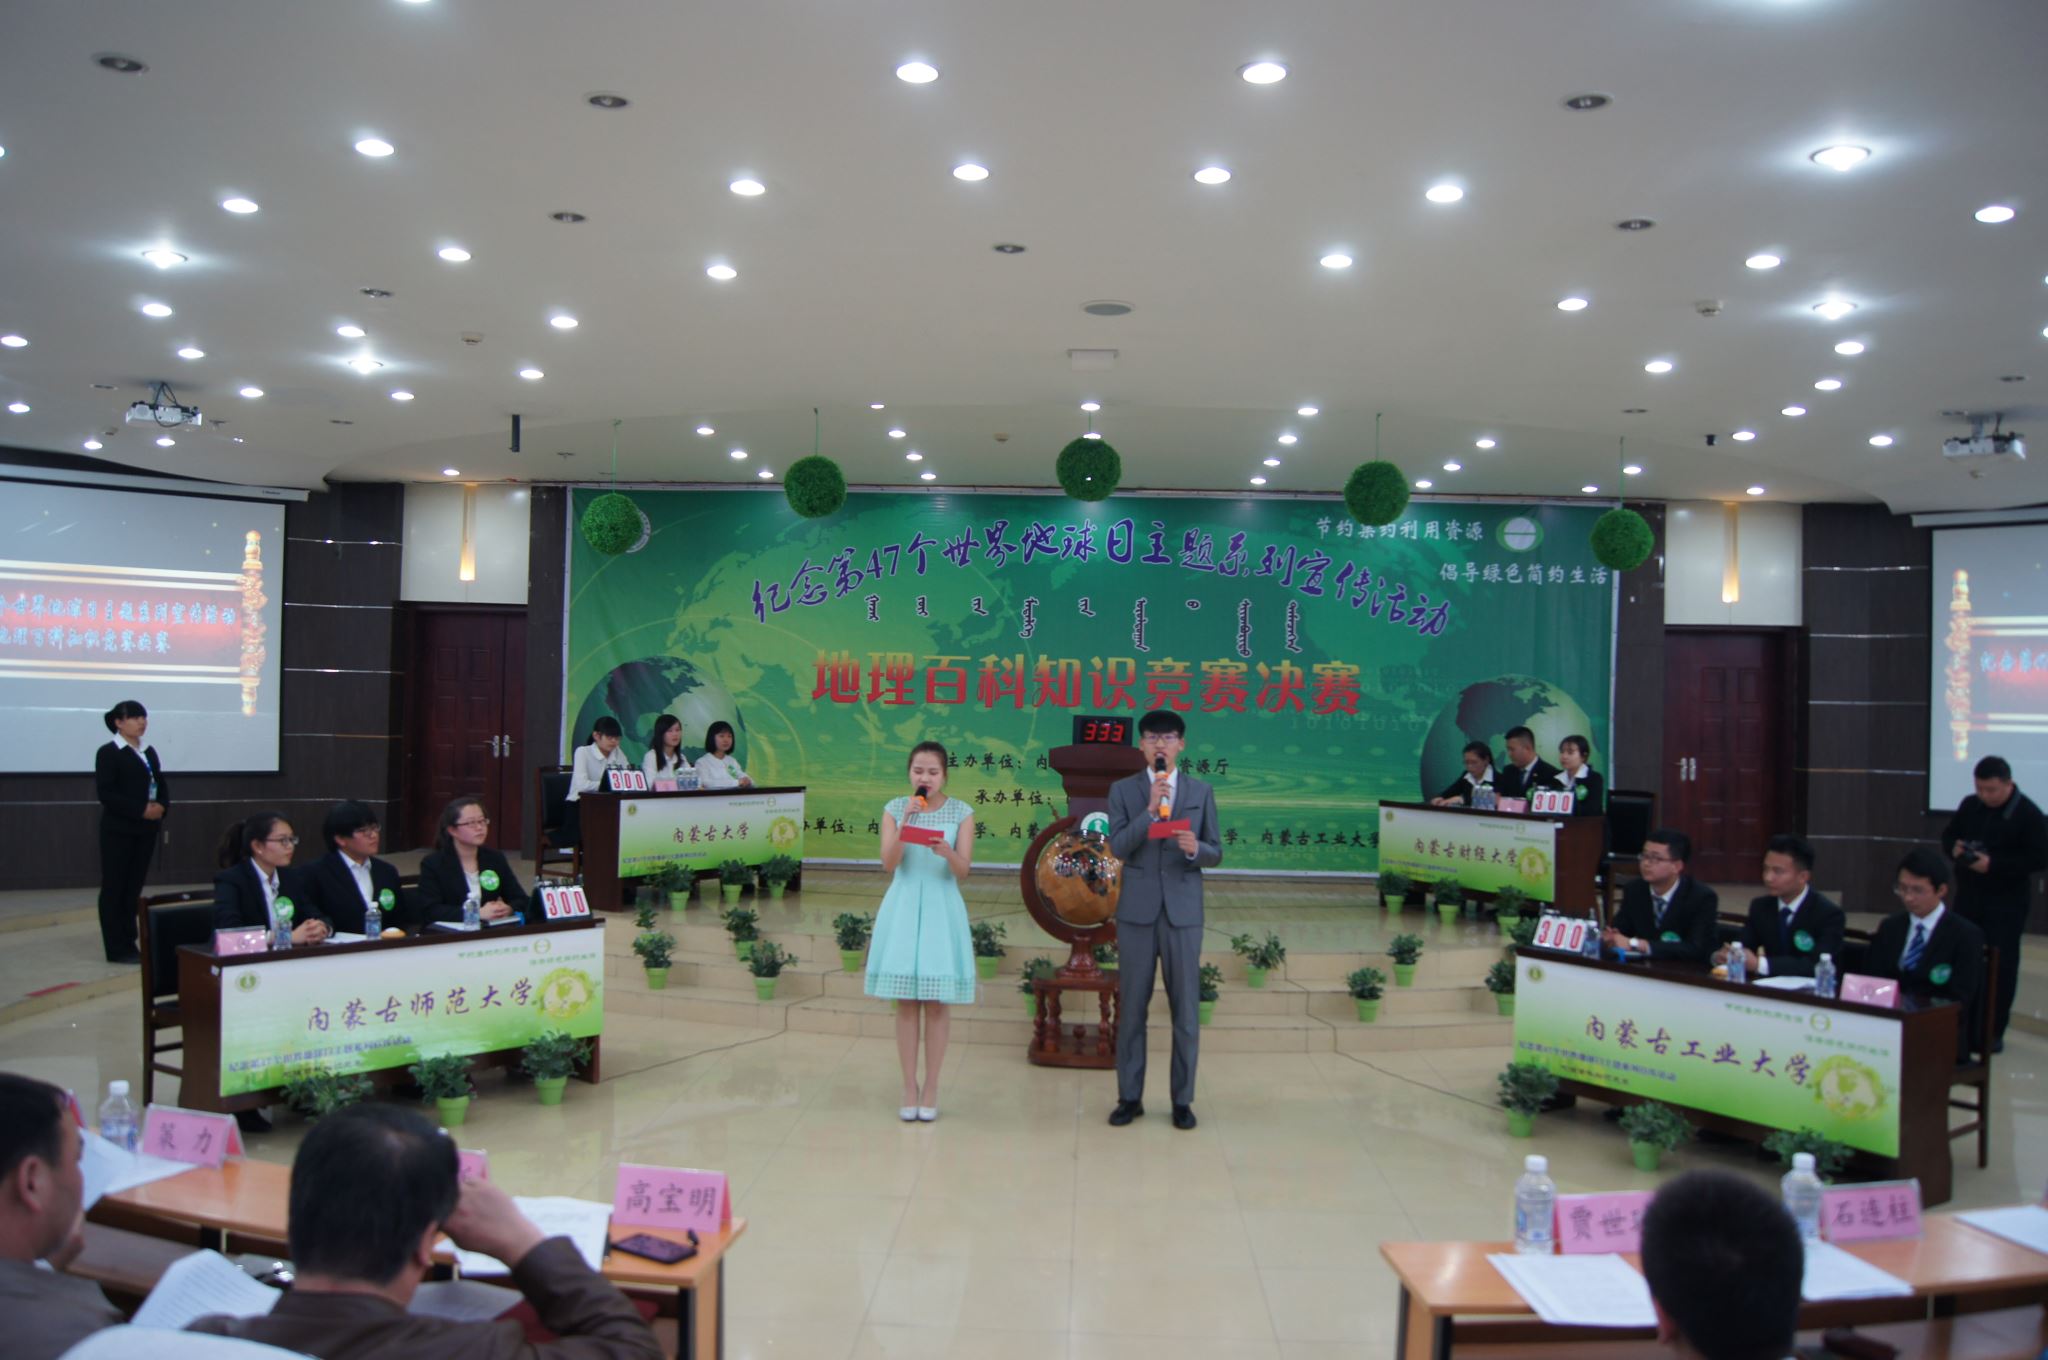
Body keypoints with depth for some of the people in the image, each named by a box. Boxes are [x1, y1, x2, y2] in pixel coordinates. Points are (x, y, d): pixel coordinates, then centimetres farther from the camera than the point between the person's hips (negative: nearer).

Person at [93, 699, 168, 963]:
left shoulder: (149, 752, 14)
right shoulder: (108, 753, -6)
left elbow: (162, 785, 15)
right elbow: (106, 793, -14)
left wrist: (162, 807, -6)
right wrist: (141, 810, -20)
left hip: (146, 829, 6)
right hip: (119, 830, -6)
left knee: (134, 887, 9)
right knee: (114, 887, -1)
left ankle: (129, 944, 14)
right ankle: (117, 949, 1)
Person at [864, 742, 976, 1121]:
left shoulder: (961, 812, -2)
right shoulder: (895, 809, 1)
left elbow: (963, 870, -8)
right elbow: (889, 864, -8)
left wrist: (947, 851, -29)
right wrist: (905, 823, -20)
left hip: (941, 909, -1)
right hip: (903, 908, 1)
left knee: (937, 1002, 2)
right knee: (906, 1001, 4)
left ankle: (931, 1088, 12)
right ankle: (910, 1087, 13)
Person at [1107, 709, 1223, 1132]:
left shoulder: (1201, 791, 6)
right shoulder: (1123, 790, 4)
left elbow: (1216, 853, 6)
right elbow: (1117, 847, -8)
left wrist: (1196, 848, -17)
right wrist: (1150, 809, -18)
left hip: (1183, 911, 0)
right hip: (1137, 911, 0)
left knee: (1185, 1009, 3)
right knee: (1131, 1007, 5)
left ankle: (1183, 1100, 14)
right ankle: (1130, 1097, 15)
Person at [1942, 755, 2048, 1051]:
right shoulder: (1970, 805, 4)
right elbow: (1948, 834, 17)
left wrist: (1994, 864, -23)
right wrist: (1954, 847, -7)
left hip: (2006, 903, -5)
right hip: (1968, 895, 5)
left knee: (2001, 966, 0)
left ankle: (1994, 1031, 7)